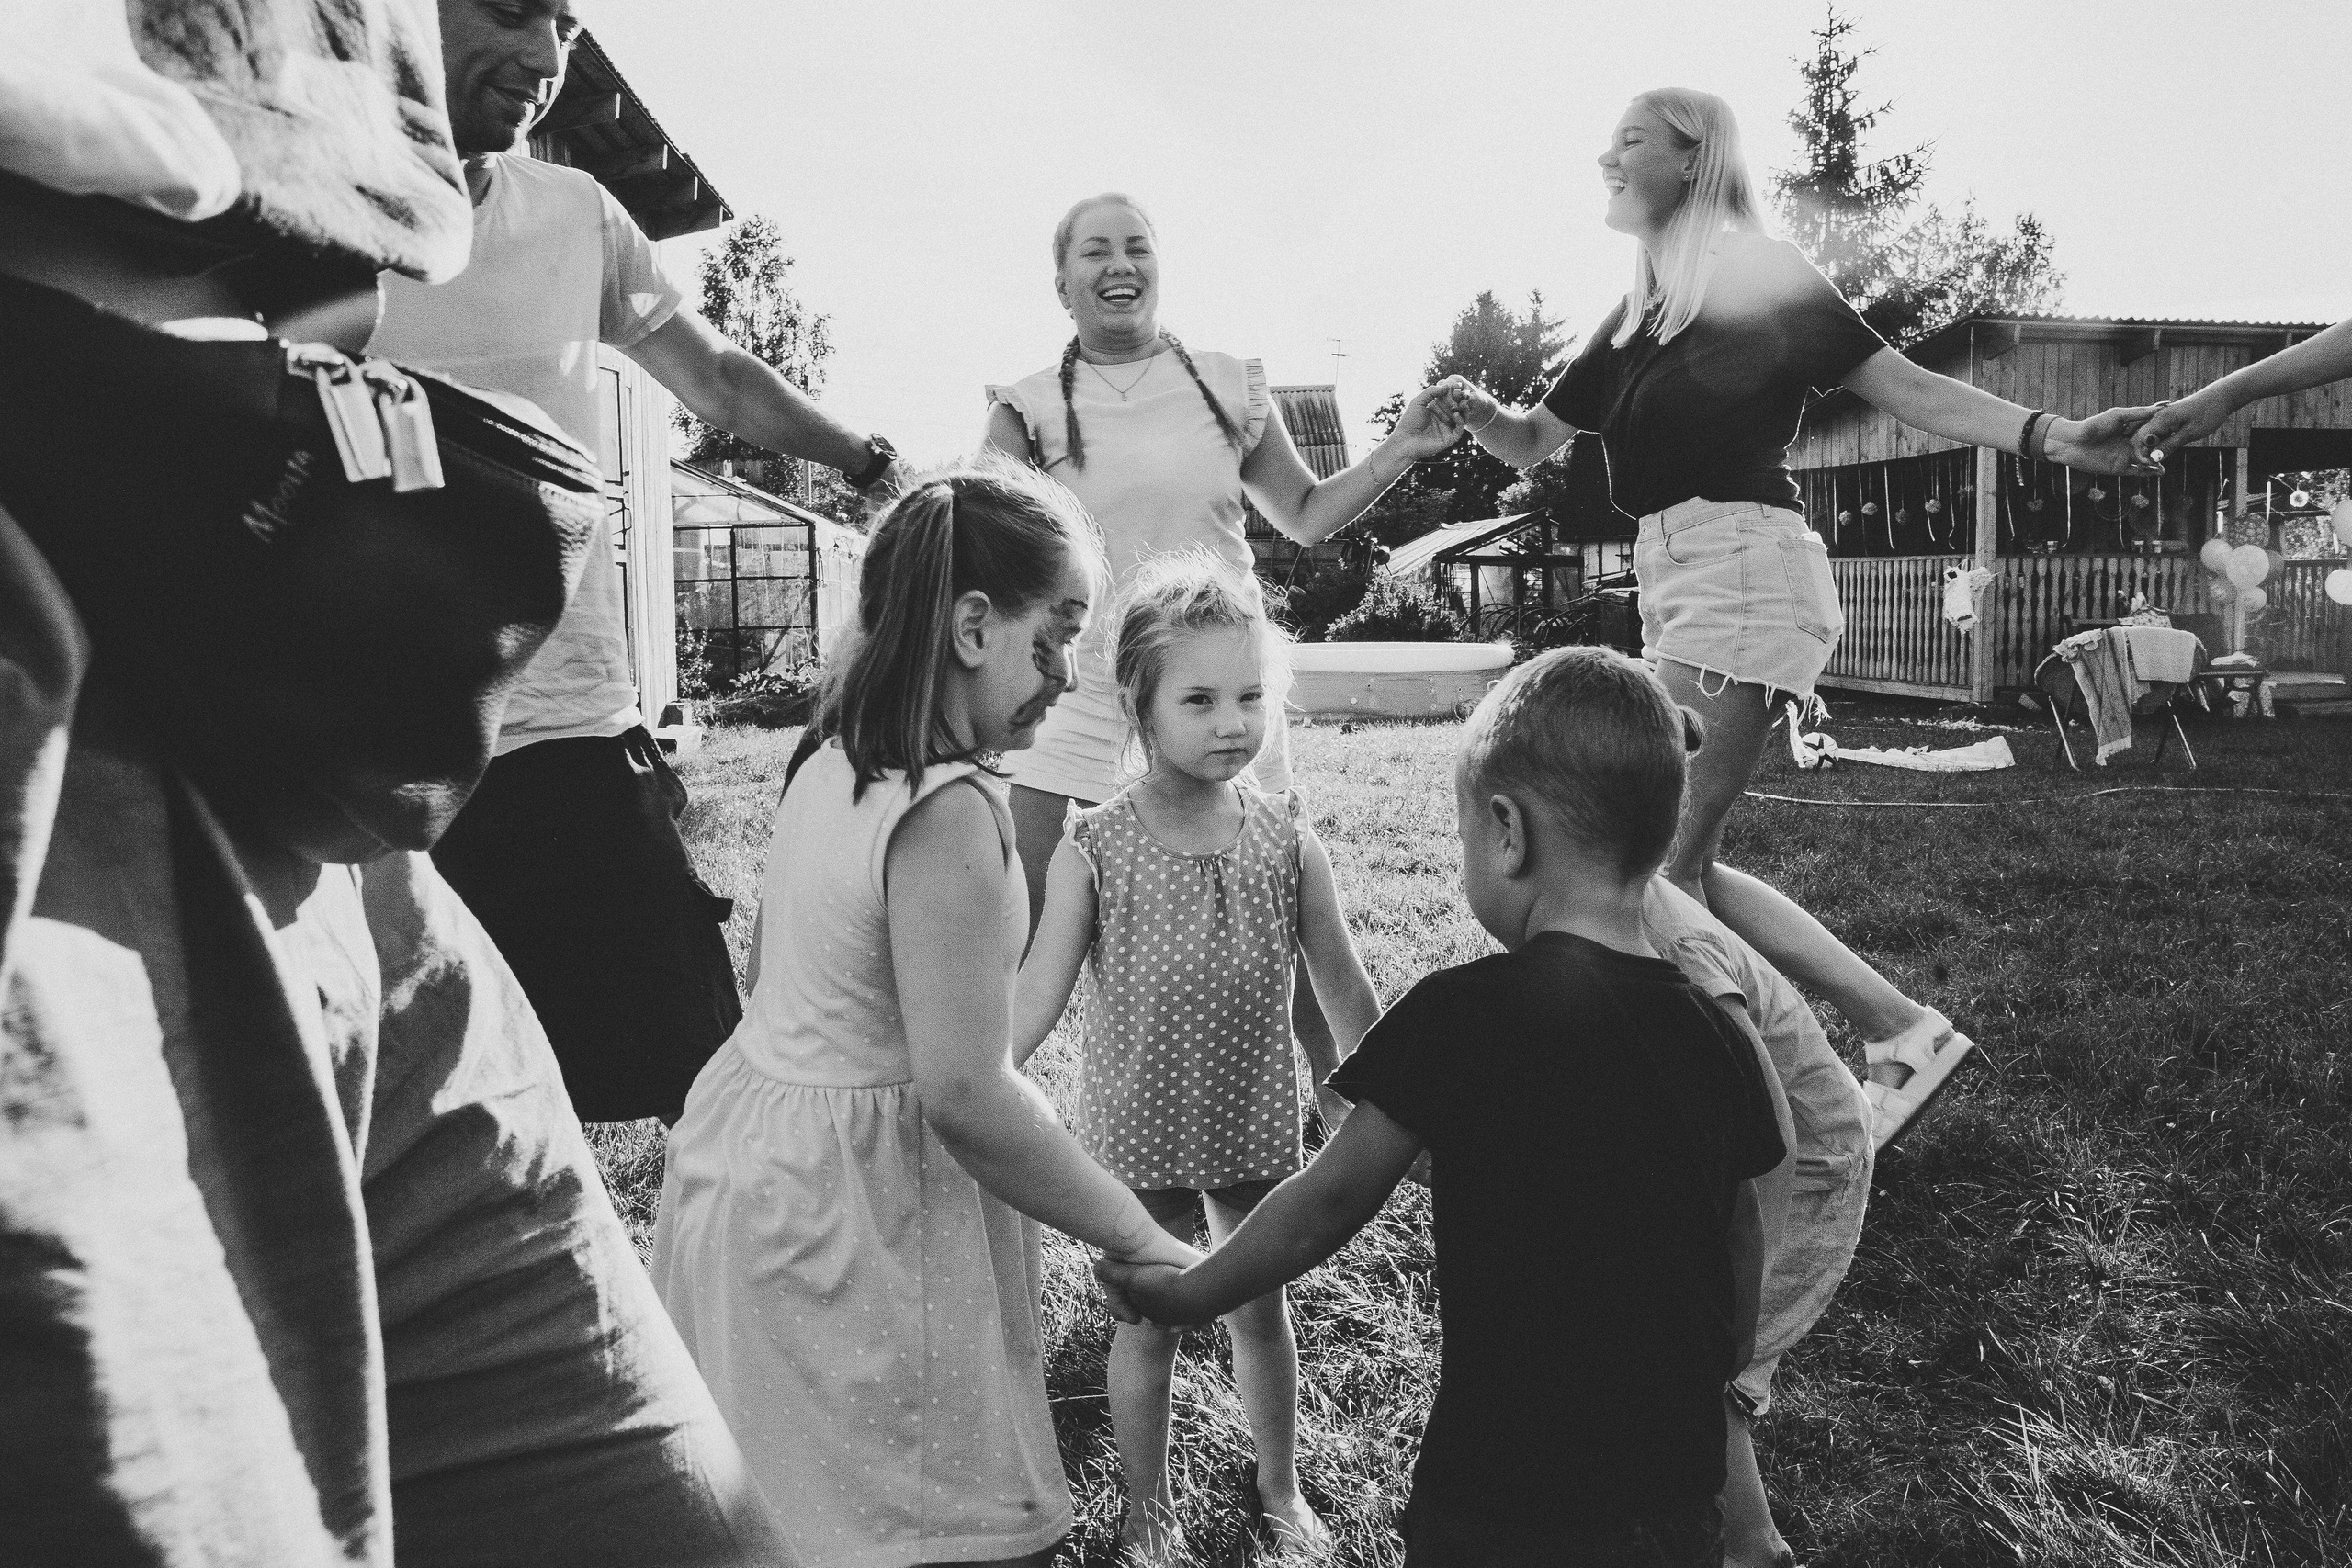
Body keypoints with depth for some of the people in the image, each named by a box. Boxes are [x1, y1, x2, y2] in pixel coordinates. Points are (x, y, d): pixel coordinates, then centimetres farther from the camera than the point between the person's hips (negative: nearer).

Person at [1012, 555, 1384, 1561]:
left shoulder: (1287, 840, -9)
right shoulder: (1094, 852, -16)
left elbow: (1342, 989, 1)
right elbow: (1035, 999, -15)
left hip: (1256, 1121, 2)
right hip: (1138, 1128, -2)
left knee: (1260, 1308, 19)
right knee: (1148, 1321, 13)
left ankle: (1279, 1487, 44)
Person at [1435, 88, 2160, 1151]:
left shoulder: (1759, 276, 0)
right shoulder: (1634, 322, 20)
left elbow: (1911, 390, -3)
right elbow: (1535, 442, 23)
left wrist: (2053, 438, -15)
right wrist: (1477, 411, 1)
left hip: (1744, 571, -8)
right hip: (1673, 587, 8)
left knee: (1661, 863, -10)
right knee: (1680, 867, 6)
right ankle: (1902, 1033, 15)